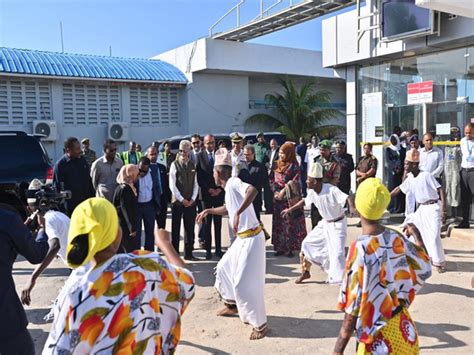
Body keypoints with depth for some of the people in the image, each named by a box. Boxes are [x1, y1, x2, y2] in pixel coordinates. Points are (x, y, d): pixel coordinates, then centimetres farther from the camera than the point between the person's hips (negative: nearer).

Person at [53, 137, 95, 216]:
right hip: (71, 206, -5)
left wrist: (92, 197, 13)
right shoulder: (60, 164, -9)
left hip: (86, 203, 5)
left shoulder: (82, 160, 7)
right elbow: (57, 186, -8)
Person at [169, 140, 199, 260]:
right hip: (177, 201, -3)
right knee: (175, 229, 2)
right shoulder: (175, 165, -2)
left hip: (190, 202, 3)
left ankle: (188, 253, 16)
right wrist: (182, 199, -11)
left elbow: (196, 184, 8)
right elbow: (172, 185, -8)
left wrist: (192, 199, -4)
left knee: (190, 229, 7)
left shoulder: (193, 165, 9)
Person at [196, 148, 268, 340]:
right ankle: (232, 305, 41)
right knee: (223, 268, 22)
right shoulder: (229, 188, 11)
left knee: (244, 283, -5)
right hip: (242, 238, 10)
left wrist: (238, 213, -42)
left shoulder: (233, 182, -16)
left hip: (251, 239, -10)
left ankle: (260, 324, 9)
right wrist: (208, 211, 32)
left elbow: (253, 190, -38)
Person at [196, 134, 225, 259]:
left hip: (219, 192, 2)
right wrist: (209, 189, -10)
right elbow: (199, 176, -4)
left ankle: (218, 249, 14)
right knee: (207, 222, 3)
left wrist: (220, 189, -6)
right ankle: (208, 249, 9)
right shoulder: (200, 156, -1)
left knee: (218, 222, 7)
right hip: (206, 193, -2)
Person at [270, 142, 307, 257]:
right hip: (278, 198, 6)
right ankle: (280, 247, 15)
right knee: (278, 223, 7)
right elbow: (272, 179, 10)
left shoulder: (293, 166, -5)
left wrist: (284, 191, -15)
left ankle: (290, 248, 3)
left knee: (290, 223, -3)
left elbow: (294, 182, -11)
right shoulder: (276, 165, 12)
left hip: (290, 198, -6)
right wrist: (276, 191, -3)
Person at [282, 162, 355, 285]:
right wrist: (290, 209, 17)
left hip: (338, 224, -7)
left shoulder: (332, 190, -29)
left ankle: (340, 279, 2)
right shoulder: (312, 192, -7)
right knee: (307, 243, 9)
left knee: (337, 253, -16)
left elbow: (347, 198, -40)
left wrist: (352, 207, -61)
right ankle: (305, 272, 26)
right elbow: (305, 201, 12)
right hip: (325, 223, 7)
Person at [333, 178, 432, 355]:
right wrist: (417, 237, 25)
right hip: (404, 330, 6)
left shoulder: (360, 249, -23)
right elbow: (425, 271, 11)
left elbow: (353, 308, -20)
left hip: (378, 337, -6)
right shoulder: (398, 240, -7)